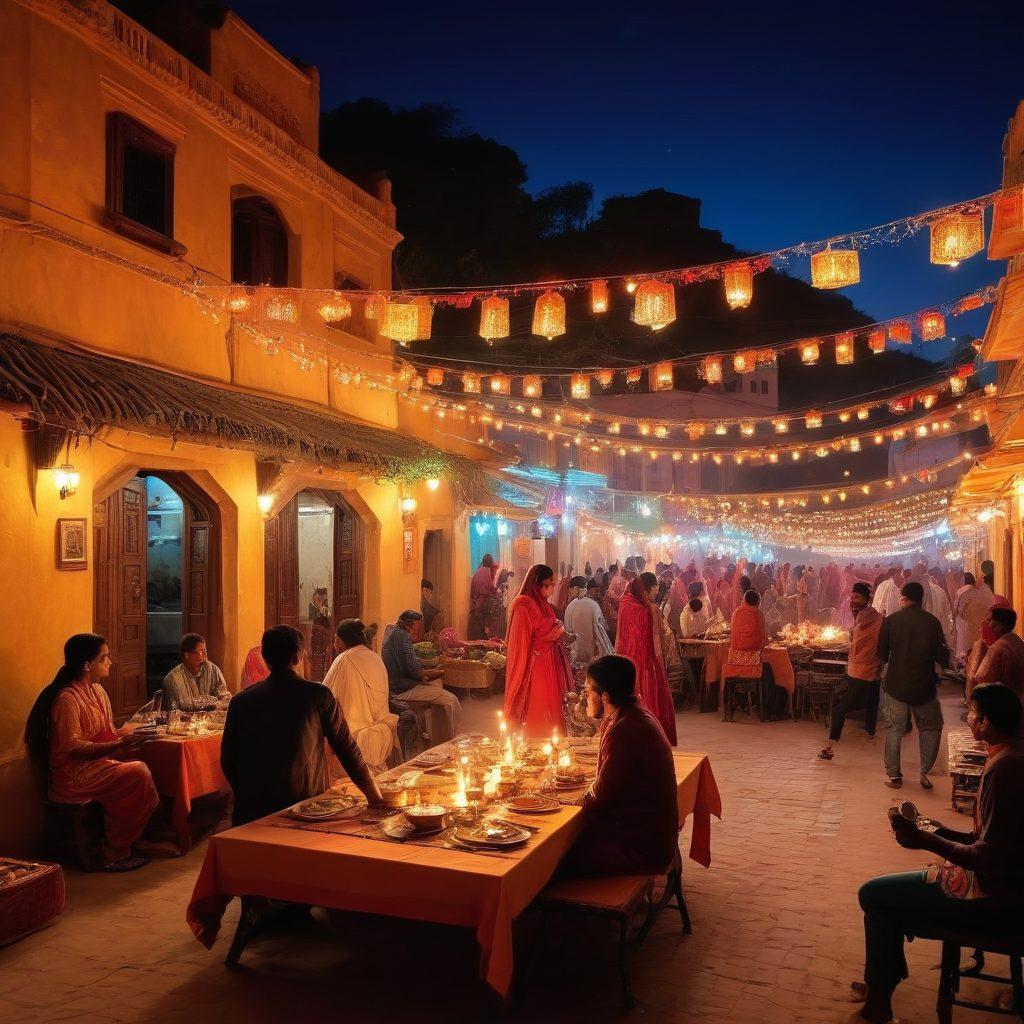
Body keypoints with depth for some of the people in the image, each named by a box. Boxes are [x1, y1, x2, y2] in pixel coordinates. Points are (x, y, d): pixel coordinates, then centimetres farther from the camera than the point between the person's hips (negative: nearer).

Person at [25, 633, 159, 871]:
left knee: (141, 769, -15)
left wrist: (128, 736, -1)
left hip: (97, 763, 8)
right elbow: (71, 747, -22)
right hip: (73, 774, -8)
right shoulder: (67, 698, -17)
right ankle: (115, 854, -10)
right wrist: (116, 746, -31)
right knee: (136, 775, -23)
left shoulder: (97, 690, 11)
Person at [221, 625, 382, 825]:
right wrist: (373, 793, 7)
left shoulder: (241, 701, 0)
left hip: (253, 810, 2)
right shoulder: (318, 695, -6)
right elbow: (347, 748, -2)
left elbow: (227, 761, 5)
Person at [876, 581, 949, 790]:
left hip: (896, 684, 0)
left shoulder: (891, 620, -8)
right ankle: (925, 772, 12)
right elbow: (942, 656, -6)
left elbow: (882, 653, -1)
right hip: (924, 686, 0)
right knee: (931, 727, 18)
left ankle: (894, 776, 13)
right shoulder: (932, 622, -8)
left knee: (895, 730, 10)